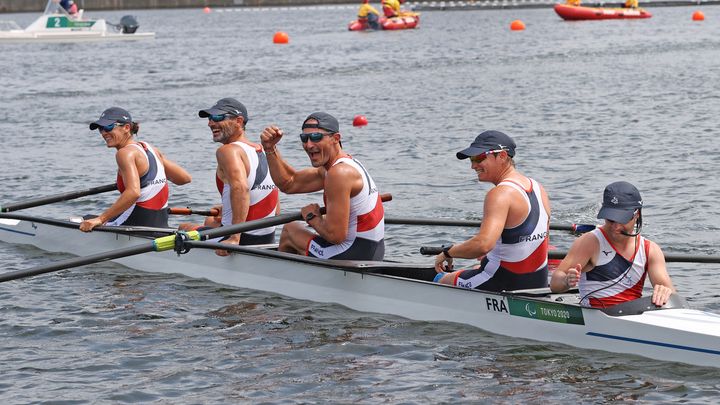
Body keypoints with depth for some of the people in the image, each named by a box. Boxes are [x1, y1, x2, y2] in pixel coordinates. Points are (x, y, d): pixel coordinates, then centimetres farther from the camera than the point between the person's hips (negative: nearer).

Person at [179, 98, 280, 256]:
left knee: (184, 228, 19)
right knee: (211, 221, 36)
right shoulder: (263, 152, 9)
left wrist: (234, 238, -37)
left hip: (242, 240, -8)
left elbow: (240, 187, -35)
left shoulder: (228, 151, -16)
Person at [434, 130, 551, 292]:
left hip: (504, 283, -9)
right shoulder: (538, 188, 3)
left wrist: (448, 252, -21)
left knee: (441, 280, 17)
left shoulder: (501, 194, -24)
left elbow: (483, 244, -37)